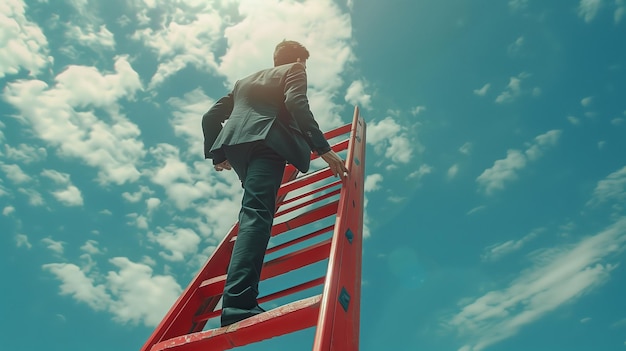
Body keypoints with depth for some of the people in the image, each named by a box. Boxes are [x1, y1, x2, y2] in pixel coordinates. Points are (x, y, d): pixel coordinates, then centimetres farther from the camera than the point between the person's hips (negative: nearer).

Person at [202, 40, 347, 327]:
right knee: (256, 214, -19)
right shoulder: (295, 70, 17)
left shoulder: (245, 81, 35)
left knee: (255, 208, 25)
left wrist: (217, 154, 38)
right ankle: (238, 303, -30)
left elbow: (211, 117, 28)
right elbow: (296, 103, -7)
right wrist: (323, 148, -14)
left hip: (235, 145, 7)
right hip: (265, 142, -7)